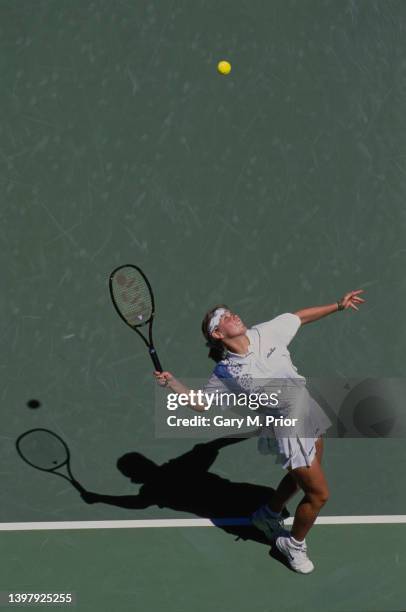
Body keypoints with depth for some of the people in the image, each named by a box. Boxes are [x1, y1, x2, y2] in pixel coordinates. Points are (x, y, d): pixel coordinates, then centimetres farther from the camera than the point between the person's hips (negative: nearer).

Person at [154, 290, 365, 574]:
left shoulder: (266, 332, -8)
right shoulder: (225, 373, -16)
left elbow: (300, 316, 6)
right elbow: (200, 403, -6)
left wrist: (338, 305, 6)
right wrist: (172, 383, -23)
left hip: (309, 412, 6)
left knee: (301, 476, 27)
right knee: (319, 494, 0)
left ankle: (269, 515, 54)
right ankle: (294, 544, 27)